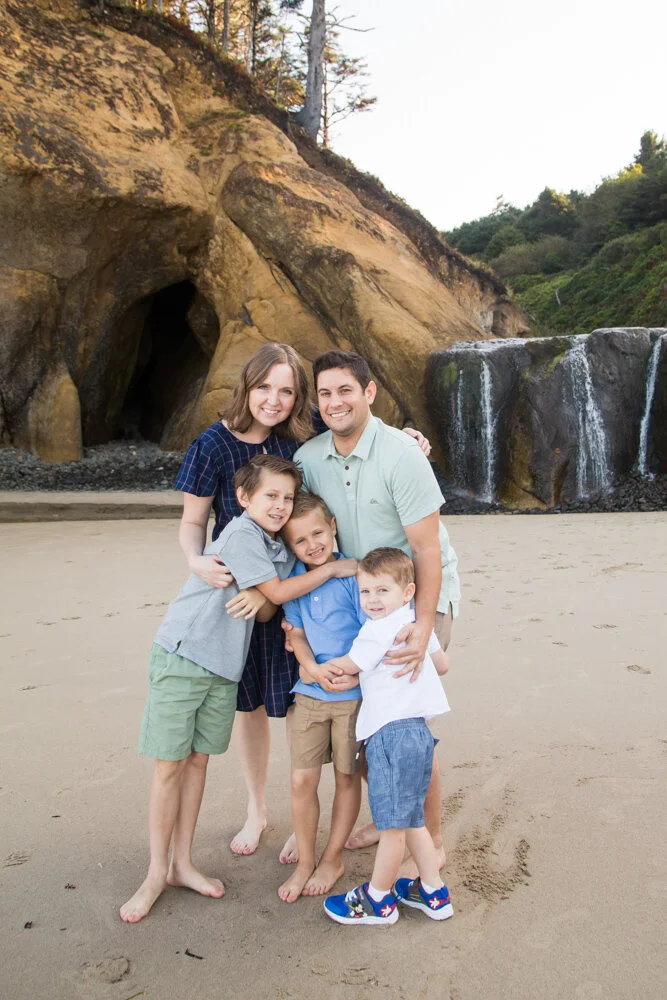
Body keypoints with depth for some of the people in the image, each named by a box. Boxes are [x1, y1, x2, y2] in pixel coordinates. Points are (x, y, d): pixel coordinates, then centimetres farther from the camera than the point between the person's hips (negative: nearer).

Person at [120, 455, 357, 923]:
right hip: (182, 655, -7)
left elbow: (268, 610, 6)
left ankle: (182, 864, 26)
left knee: (198, 761, 14)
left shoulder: (281, 551, 8)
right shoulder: (240, 534, -18)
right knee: (170, 765, 1)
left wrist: (258, 599, -16)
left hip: (223, 665, 7)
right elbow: (277, 592, -15)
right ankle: (157, 874, 16)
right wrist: (334, 567, -10)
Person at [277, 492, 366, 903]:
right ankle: (305, 863, 26)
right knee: (302, 779, 5)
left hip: (353, 694, -3)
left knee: (347, 777, 12)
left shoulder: (353, 576, -14)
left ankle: (333, 859, 32)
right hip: (309, 694, 3)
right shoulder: (292, 578, -2)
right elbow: (296, 630, 3)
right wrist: (309, 664, -12)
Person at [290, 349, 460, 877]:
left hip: (421, 595, -5)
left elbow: (427, 550, -23)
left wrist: (423, 628, -32)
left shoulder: (401, 455, -23)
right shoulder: (309, 457, -6)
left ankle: (431, 838, 17)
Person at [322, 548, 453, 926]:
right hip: (417, 729, 10)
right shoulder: (417, 623, 14)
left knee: (392, 824, 2)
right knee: (411, 820, 19)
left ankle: (378, 901, 15)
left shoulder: (377, 630, -11)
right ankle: (433, 893, 28)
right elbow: (443, 663, 24)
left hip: (391, 732, -9)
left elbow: (348, 666, 2)